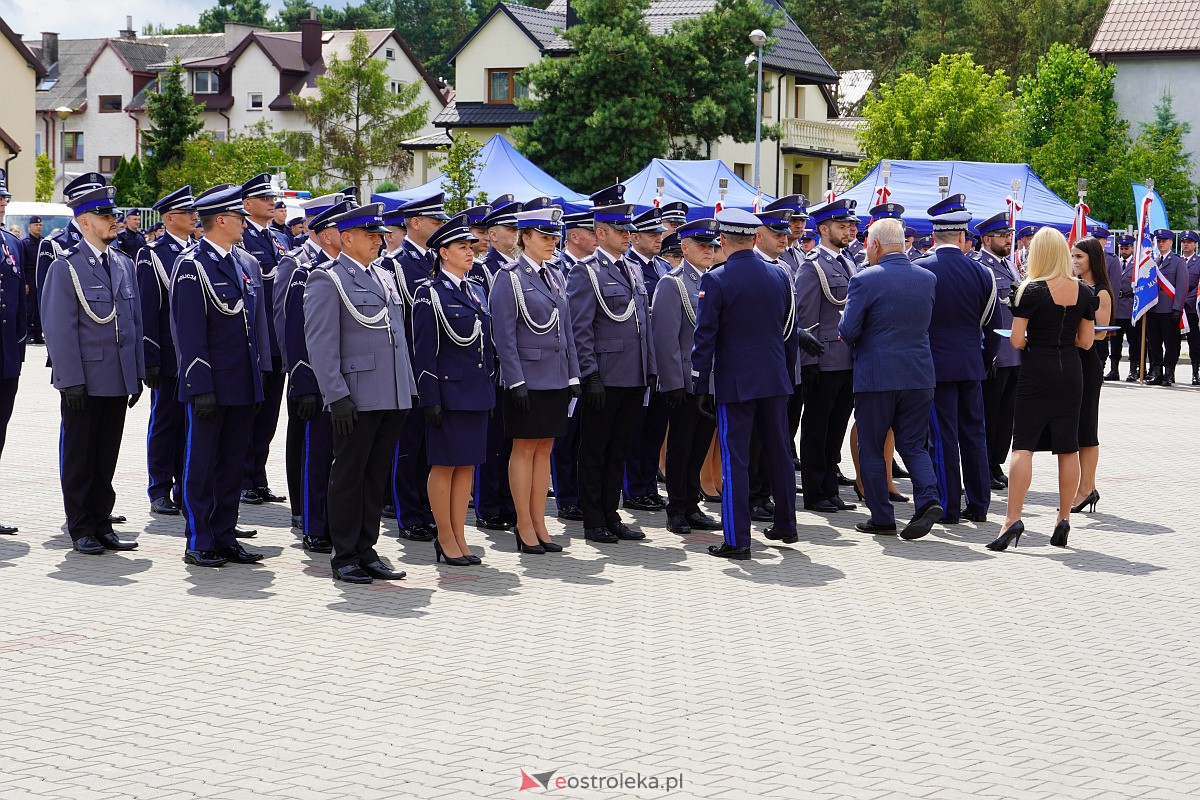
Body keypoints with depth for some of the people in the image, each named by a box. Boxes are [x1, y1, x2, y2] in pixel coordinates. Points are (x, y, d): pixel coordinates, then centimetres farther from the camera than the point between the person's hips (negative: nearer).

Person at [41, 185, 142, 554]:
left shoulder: (123, 264, 11)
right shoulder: (66, 267, -7)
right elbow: (60, 327, -11)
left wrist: (137, 373, 9)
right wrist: (72, 380, -15)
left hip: (118, 381, 5)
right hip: (84, 381, -5)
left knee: (107, 457, 11)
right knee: (79, 457, 5)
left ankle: (101, 525, 19)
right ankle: (81, 529, 13)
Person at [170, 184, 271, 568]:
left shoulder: (247, 263, 13)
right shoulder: (191, 264, -10)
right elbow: (189, 332, -14)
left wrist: (259, 376, 14)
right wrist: (201, 387, -18)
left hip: (243, 386, 7)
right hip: (210, 386, -7)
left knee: (233, 462, 12)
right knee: (201, 462, 2)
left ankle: (225, 537, 20)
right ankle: (198, 543, 9)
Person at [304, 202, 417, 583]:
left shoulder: (387, 279, 18)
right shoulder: (327, 280, -5)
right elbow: (321, 344, -11)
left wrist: (410, 388, 16)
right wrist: (337, 395, -17)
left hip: (394, 396, 7)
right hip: (356, 400, -7)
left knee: (377, 476, 12)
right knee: (349, 476, 1)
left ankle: (366, 551, 19)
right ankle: (345, 557, 9)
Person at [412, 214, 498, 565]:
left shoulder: (476, 291, 13)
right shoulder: (430, 293, -8)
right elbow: (424, 351, -11)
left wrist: (490, 389, 13)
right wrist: (430, 399, -15)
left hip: (476, 391, 7)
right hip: (448, 390, -7)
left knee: (467, 464, 9)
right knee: (444, 464, 1)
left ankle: (459, 537, 16)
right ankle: (446, 539, 9)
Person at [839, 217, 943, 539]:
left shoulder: (865, 280, -12)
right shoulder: (927, 278, 4)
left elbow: (848, 331, -12)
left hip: (875, 377, -4)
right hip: (920, 376, 4)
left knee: (872, 449, 8)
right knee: (913, 445, 13)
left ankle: (882, 518, 10)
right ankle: (928, 498, -8)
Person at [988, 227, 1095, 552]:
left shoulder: (1032, 290, -11)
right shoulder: (1083, 292, 3)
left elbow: (1017, 340, -13)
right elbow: (1086, 341, 6)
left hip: (1036, 371, -4)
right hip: (1070, 372, 4)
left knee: (1023, 445, -5)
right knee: (1068, 448, 9)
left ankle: (1013, 519, -13)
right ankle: (1064, 519, 13)